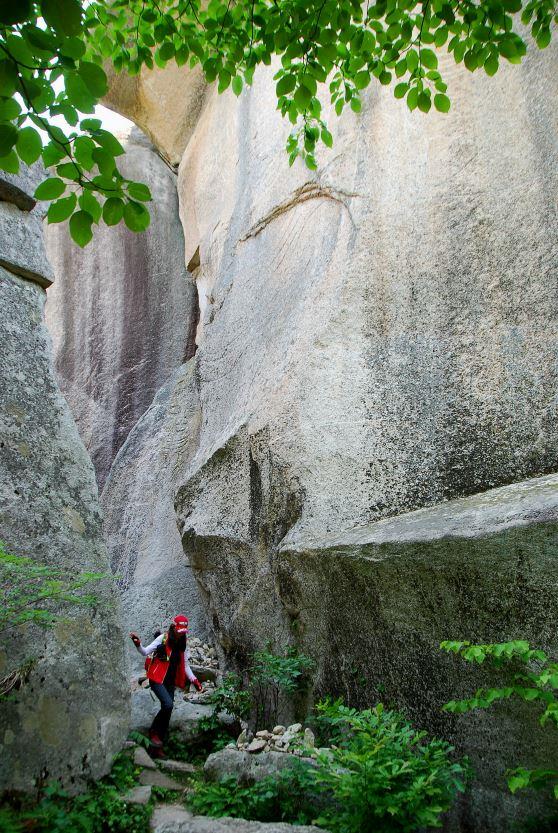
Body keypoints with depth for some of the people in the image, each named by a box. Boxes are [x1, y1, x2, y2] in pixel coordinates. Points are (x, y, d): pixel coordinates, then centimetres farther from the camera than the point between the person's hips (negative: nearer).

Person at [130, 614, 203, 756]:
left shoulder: (182, 644, 9)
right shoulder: (163, 639, -9)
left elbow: (185, 665, 14)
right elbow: (145, 652, -13)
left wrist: (194, 679, 3)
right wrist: (138, 644, -33)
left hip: (170, 682, 6)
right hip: (157, 679, -6)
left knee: (167, 711, 4)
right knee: (168, 704, -25)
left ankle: (158, 747, 15)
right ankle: (154, 732, -3)